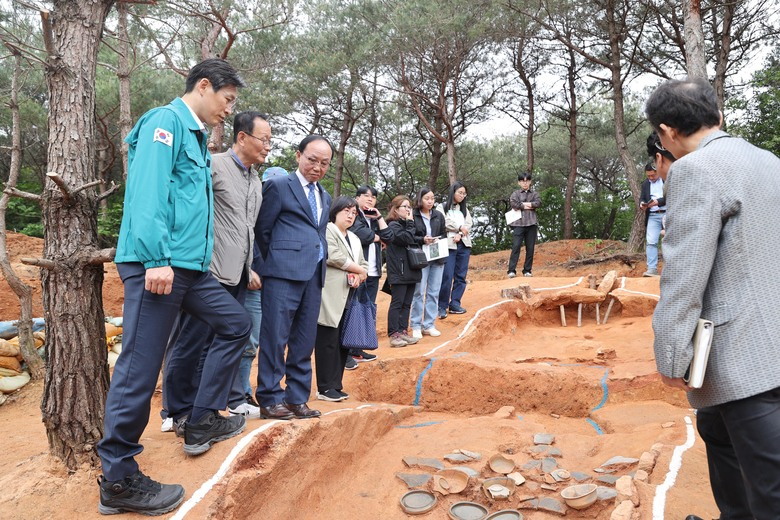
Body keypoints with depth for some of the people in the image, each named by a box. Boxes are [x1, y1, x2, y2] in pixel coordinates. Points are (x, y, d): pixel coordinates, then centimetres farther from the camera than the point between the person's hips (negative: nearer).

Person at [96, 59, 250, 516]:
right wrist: (156, 258, -25)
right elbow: (148, 191, -19)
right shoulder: (166, 122, -7)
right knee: (140, 367, -5)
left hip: (189, 267, 10)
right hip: (156, 265, -10)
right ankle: (118, 480, 6)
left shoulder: (195, 136, 22)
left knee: (236, 324, 14)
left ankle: (206, 419, 21)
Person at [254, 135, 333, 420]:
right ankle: (270, 399, 8)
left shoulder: (325, 197, 21)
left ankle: (297, 399, 18)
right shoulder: (278, 186, 1)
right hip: (284, 273, -6)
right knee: (275, 338, -3)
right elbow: (262, 230, 1)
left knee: (305, 341, 9)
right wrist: (276, 261, 5)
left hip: (314, 275, 7)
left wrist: (322, 265, 12)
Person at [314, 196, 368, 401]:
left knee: (344, 343, 8)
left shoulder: (354, 239, 25)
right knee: (328, 342, -5)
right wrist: (359, 269, -4)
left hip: (348, 298, 8)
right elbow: (333, 256, -15)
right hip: (331, 298, -8)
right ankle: (325, 388, 3)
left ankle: (336, 385, 17)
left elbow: (364, 265, 22)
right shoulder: (327, 230, -2)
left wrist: (359, 276, -2)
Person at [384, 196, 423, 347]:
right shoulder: (393, 225, -8)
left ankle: (403, 332, 17)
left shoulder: (406, 225, 19)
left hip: (410, 271, 8)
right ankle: (394, 334, -1)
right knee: (397, 303, -5)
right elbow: (407, 239, -20)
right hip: (398, 272, -8)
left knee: (407, 303, 10)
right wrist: (410, 223, -10)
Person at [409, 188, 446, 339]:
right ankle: (416, 326, 8)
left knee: (434, 292, 7)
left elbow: (444, 235, 13)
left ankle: (429, 325, 17)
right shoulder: (413, 216, -4)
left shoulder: (439, 215, 9)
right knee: (419, 292, -3)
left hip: (438, 257, 4)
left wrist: (439, 240, -7)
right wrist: (422, 240, -19)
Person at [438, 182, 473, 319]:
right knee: (447, 276, -10)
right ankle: (442, 306, -3)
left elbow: (469, 225, 6)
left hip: (464, 245, 5)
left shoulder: (465, 209, 19)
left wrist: (460, 234, -11)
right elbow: (444, 223, -10)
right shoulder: (443, 207, 4)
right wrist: (459, 227, -6)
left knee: (461, 276, 4)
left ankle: (455, 304, 11)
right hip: (448, 245, -5)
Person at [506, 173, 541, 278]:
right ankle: (511, 270, -13)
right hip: (519, 223, -3)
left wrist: (521, 204, -8)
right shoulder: (515, 193, 11)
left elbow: (538, 202, -4)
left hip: (531, 223, 3)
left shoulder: (534, 194, 17)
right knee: (516, 246, -11)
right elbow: (513, 203, -9)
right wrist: (529, 206, -5)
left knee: (530, 248, 2)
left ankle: (527, 270, 9)